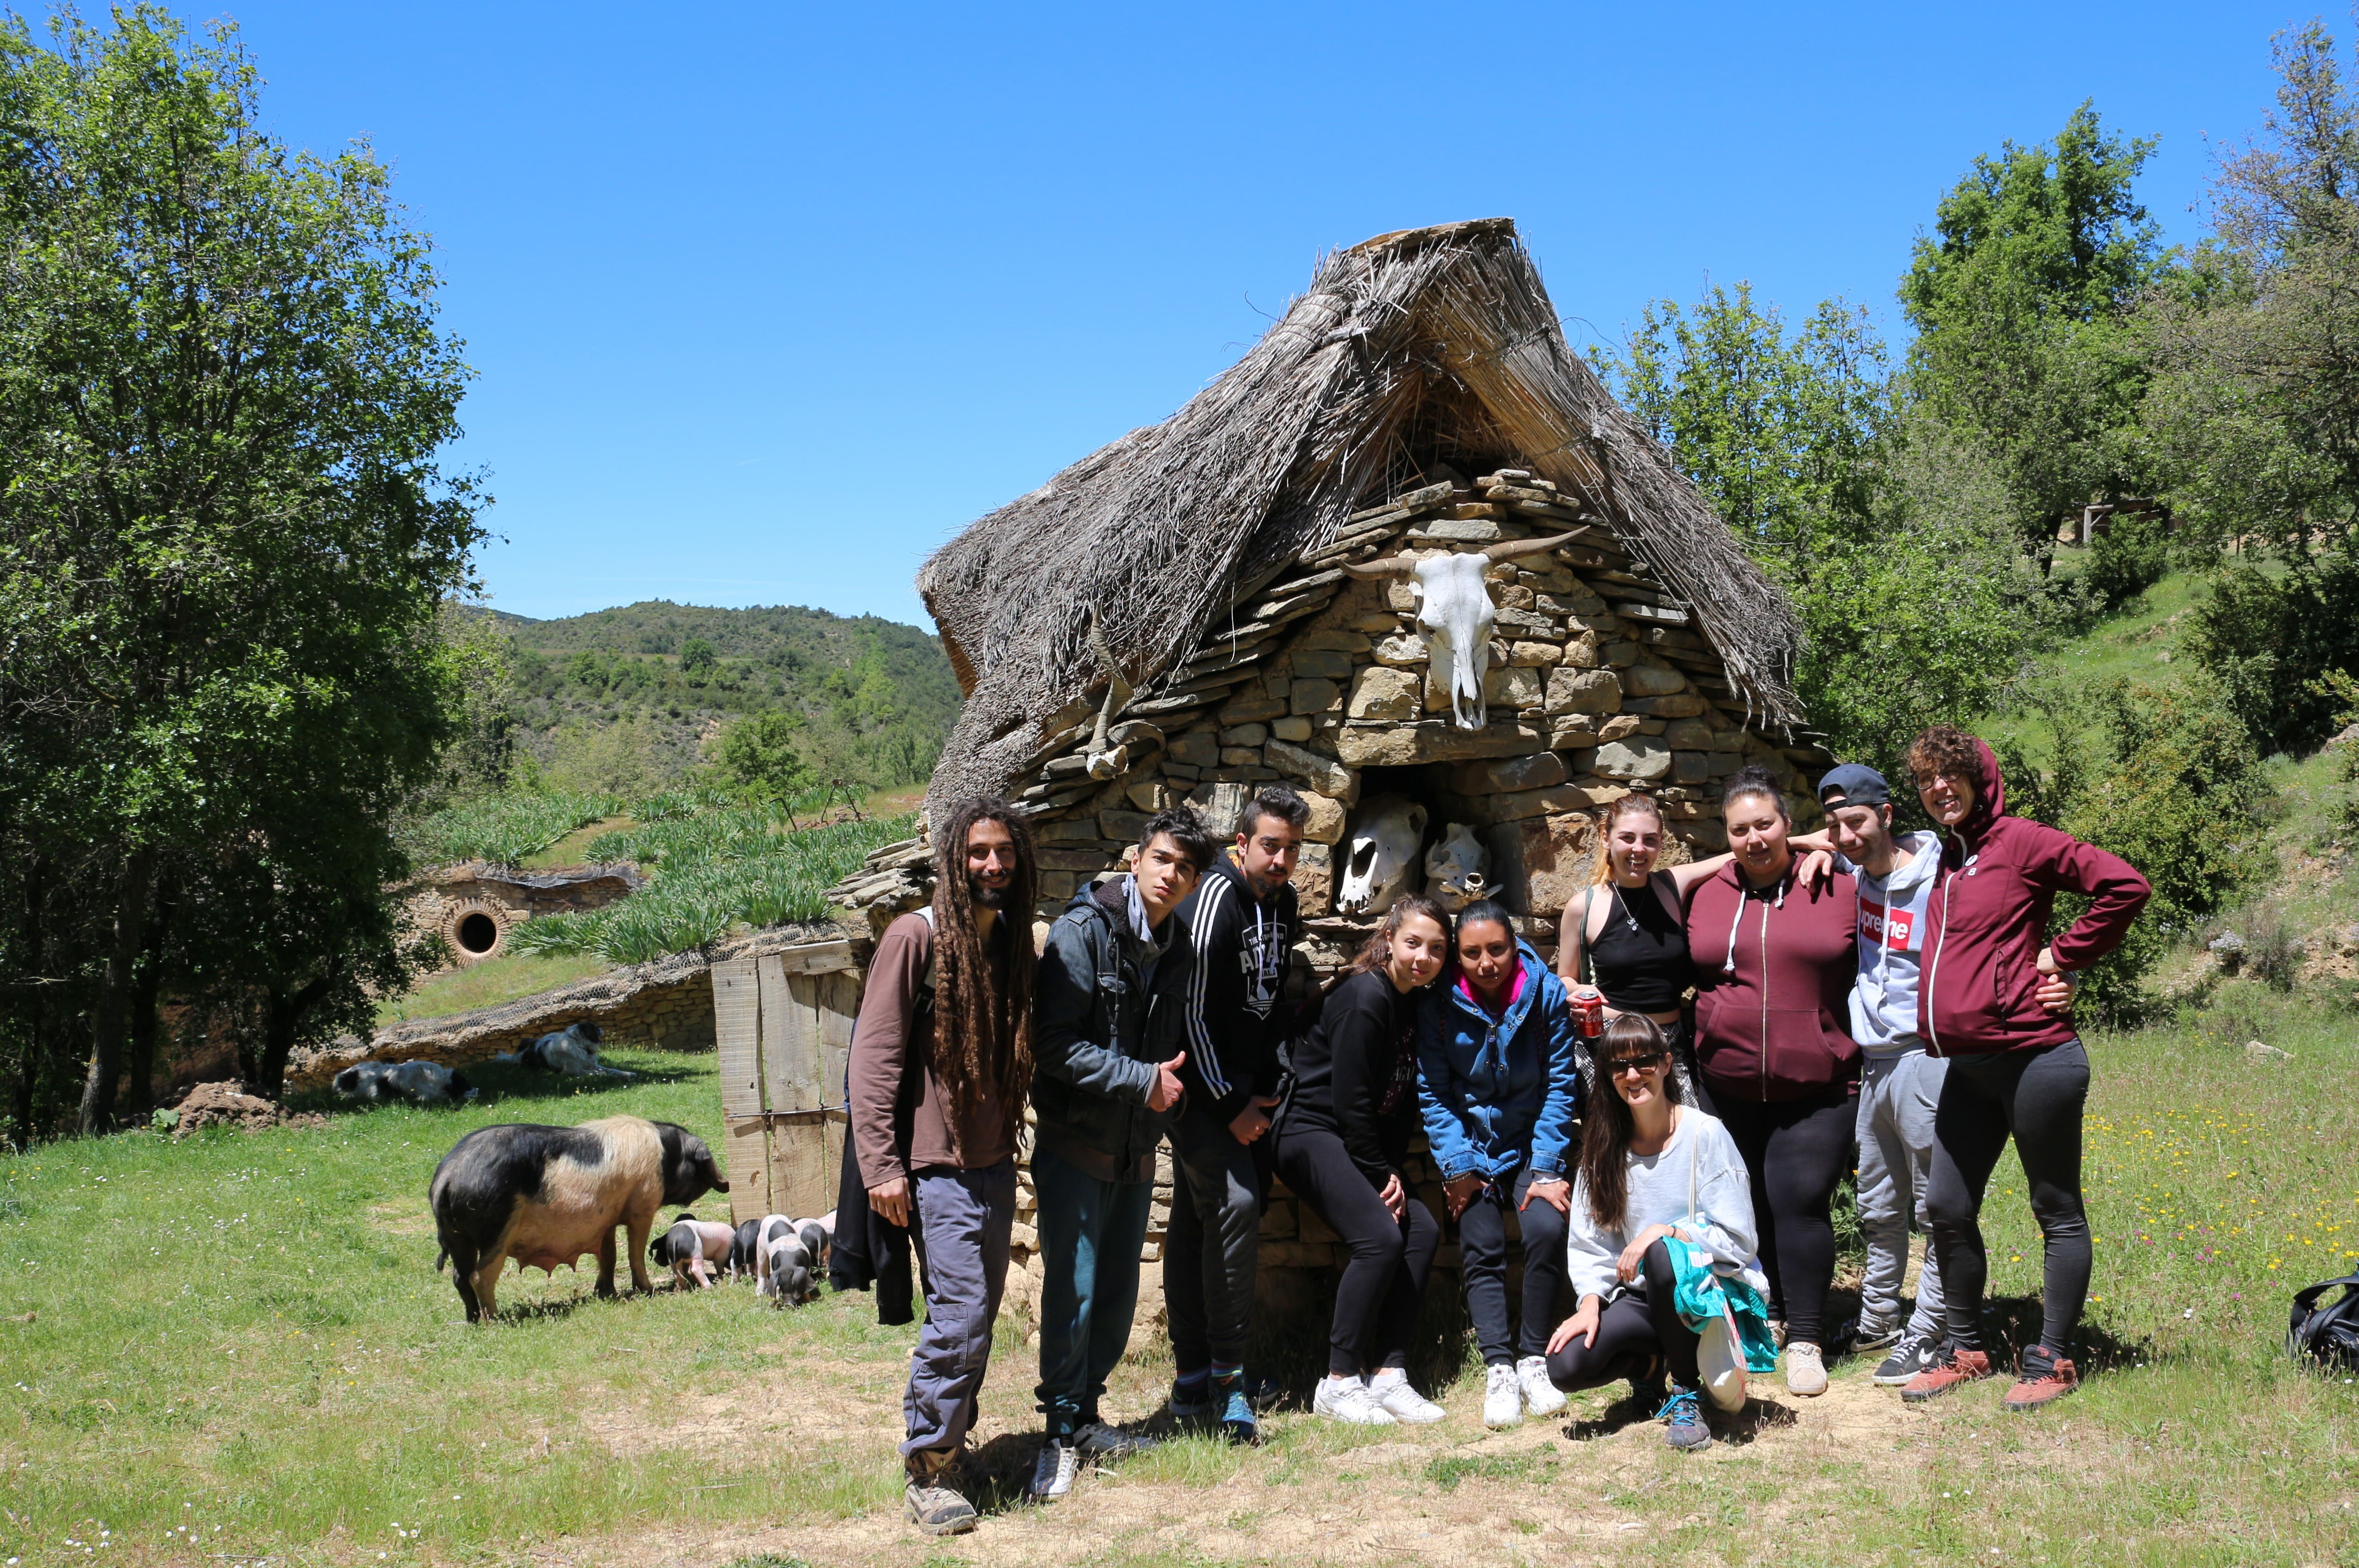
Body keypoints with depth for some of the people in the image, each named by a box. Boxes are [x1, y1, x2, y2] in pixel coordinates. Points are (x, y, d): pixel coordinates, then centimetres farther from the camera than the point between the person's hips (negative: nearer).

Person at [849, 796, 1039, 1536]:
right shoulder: (915, 938, -9)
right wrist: (881, 1164, -16)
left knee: (980, 1313, 12)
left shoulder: (1012, 944, 11)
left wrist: (1014, 1143, 14)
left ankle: (951, 1443, 26)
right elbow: (874, 1056, -12)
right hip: (938, 1167, -7)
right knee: (961, 1315, -10)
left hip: (995, 1163, 7)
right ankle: (927, 1474, 2)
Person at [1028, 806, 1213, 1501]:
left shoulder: (1180, 949, 7)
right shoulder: (1083, 932, -13)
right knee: (1072, 1288, -6)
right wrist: (1142, 1080, -17)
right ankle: (1061, 1432, 5)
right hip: (1075, 1143, -6)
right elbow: (1055, 1044, -19)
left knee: (1118, 1290, 11)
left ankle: (1086, 1414, 25)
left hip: (1137, 1149, 6)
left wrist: (1170, 1092, 2)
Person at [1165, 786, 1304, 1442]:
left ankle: (1194, 1381, 13)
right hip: (1201, 1084, -8)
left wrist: (1265, 1088, 12)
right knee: (1233, 1201, -19)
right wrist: (1230, 1104, -14)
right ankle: (1223, 1382, -13)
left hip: (1244, 1086, 8)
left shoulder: (1283, 901, 8)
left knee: (1196, 1218, 10)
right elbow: (1192, 1011, -18)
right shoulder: (1214, 899, -17)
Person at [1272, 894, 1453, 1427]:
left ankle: (1388, 1375, -2)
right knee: (1380, 1236, -22)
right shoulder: (1365, 998, -19)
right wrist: (1381, 1175, -11)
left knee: (1423, 1230, -6)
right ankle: (1339, 1382, -13)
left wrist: (1395, 1170, 0)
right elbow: (1350, 1099, -19)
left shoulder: (1417, 1003, 8)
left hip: (1366, 1143, 9)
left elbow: (1403, 1100, 11)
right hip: (1312, 1132, -9)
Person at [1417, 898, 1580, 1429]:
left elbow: (1560, 1085, -5)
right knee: (1482, 1249, -15)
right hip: (1474, 1150, 1)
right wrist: (1458, 1168, -10)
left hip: (1533, 1144, -1)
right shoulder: (1439, 1005, -7)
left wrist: (1547, 1169, -11)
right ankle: (1498, 1369, -12)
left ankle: (1534, 1360, -10)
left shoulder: (1547, 993, -8)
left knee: (1547, 1229, -23)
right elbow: (1433, 1093, -3)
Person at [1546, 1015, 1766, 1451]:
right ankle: (1651, 1364, 12)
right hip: (1641, 1298, 4)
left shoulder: (1705, 1134, -10)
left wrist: (1666, 1233, -25)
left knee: (1662, 1256, -38)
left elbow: (1738, 1240, -13)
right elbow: (1588, 1243, 2)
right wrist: (1590, 1303, -14)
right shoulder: (1604, 1145, 4)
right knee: (1566, 1365, -22)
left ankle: (1687, 1393, -14)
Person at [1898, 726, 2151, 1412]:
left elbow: (2125, 887, -15)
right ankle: (1965, 1352, 24)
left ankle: (2053, 1360, 15)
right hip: (1968, 1067, 8)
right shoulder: (1939, 859, 15)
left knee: (2058, 1212, 6)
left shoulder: (2020, 842, -8)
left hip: (2034, 1057, -8)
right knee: (1947, 1208, 10)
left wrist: (2062, 956, -10)